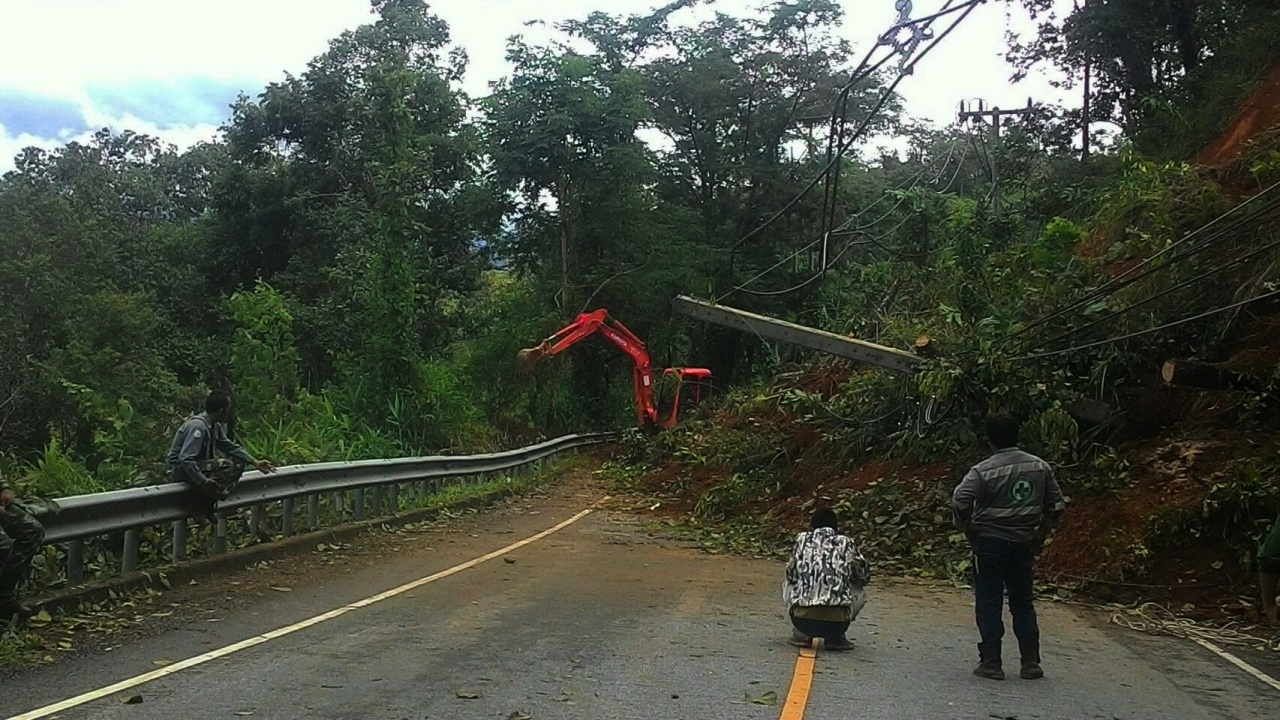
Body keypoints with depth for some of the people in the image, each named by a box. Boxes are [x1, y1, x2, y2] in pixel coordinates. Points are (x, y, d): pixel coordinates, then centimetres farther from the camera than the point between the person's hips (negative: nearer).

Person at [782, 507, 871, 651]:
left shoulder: (802, 539, 12)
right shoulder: (846, 543, 12)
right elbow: (865, 577, 25)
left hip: (802, 621, 1)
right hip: (836, 623, -1)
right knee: (860, 591, 30)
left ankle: (802, 634, 18)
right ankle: (835, 637, 15)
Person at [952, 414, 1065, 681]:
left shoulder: (983, 471, -12)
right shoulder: (1040, 467, 3)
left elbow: (959, 502, -22)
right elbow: (1056, 505, 9)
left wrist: (968, 530, -6)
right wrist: (1041, 536, 15)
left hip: (990, 543, -4)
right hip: (1023, 546, 4)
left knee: (989, 605, 3)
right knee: (1023, 605, 14)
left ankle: (991, 663, 5)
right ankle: (1031, 664, 17)